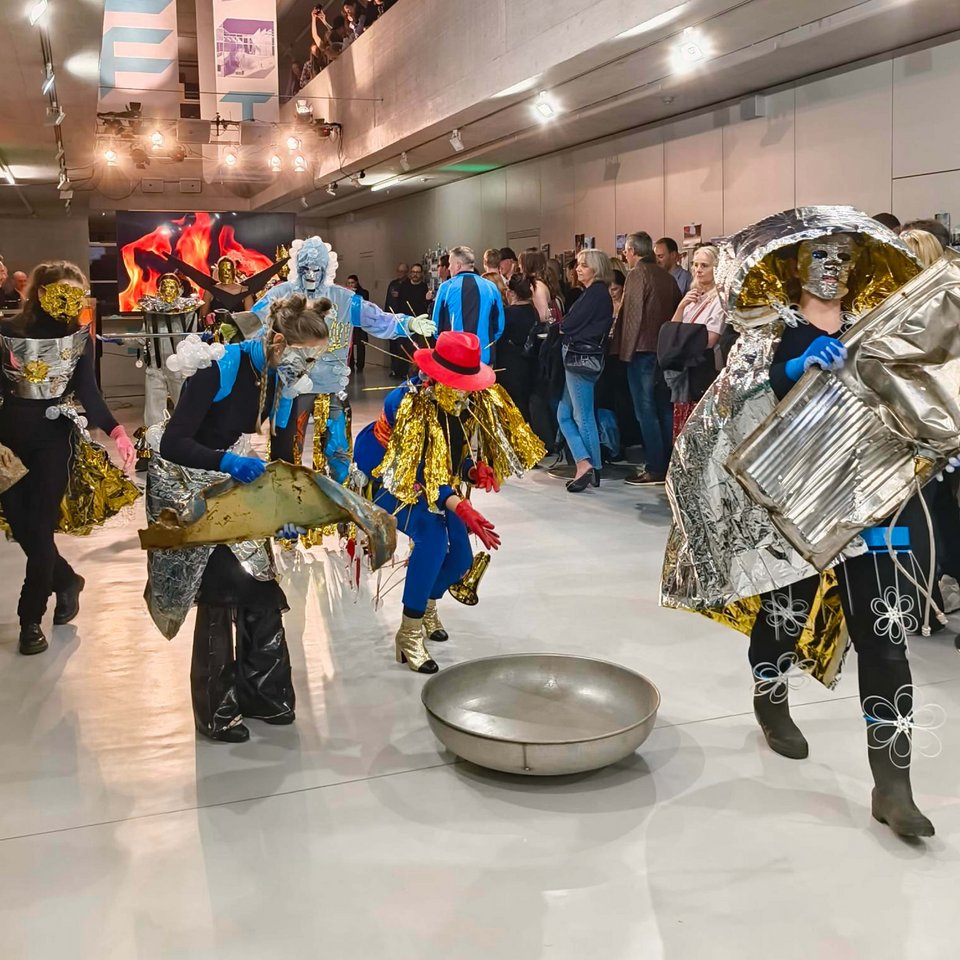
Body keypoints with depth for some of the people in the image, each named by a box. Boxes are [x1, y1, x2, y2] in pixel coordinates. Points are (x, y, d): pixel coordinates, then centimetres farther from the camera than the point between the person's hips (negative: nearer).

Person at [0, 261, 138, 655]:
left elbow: (88, 391, -9)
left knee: (40, 526, -3)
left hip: (55, 436, -2)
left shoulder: (80, 336, 0)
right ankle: (67, 580, 32)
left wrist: (114, 429, -23)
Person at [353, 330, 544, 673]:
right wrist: (460, 508, -43)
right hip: (391, 481, -6)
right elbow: (416, 473, -33)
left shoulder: (476, 401, -14)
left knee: (461, 557, 1)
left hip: (438, 485, 7)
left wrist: (478, 470, -25)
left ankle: (427, 605, 37)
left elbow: (460, 456, -1)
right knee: (433, 535, -32)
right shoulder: (406, 402, -32)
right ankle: (409, 633, -19)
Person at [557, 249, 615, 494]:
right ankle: (586, 464, 9)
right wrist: (566, 326, 0)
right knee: (564, 415, 10)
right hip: (579, 358, 10)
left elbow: (569, 325, -14)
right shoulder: (598, 293, 18)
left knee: (583, 417, -4)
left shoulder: (596, 293, -12)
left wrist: (561, 327, 6)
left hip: (581, 358, -10)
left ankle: (586, 465, 2)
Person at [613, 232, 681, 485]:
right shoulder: (666, 276, 11)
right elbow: (677, 309, 13)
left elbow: (631, 314, -16)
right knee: (664, 408, 12)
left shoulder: (636, 275, -10)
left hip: (642, 349, -7)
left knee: (646, 410, -4)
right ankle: (669, 464, 17)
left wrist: (625, 349, -12)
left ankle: (655, 469, -4)